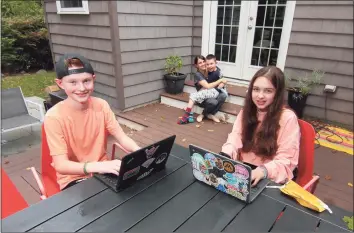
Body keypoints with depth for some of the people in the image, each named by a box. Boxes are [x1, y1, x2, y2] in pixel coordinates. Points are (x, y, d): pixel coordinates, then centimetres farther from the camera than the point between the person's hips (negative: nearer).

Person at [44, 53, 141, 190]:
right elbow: (61, 165, -23)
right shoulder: (54, 117, -19)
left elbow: (122, 138, -10)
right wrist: (99, 166, -40)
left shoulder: (102, 106, -7)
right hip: (73, 177, -4)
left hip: (103, 170, 4)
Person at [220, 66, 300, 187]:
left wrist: (263, 171, -32)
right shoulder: (246, 112, 4)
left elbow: (287, 161, -13)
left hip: (270, 179, -4)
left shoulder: (288, 118, -11)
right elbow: (234, 140, -3)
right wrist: (224, 157, -24)